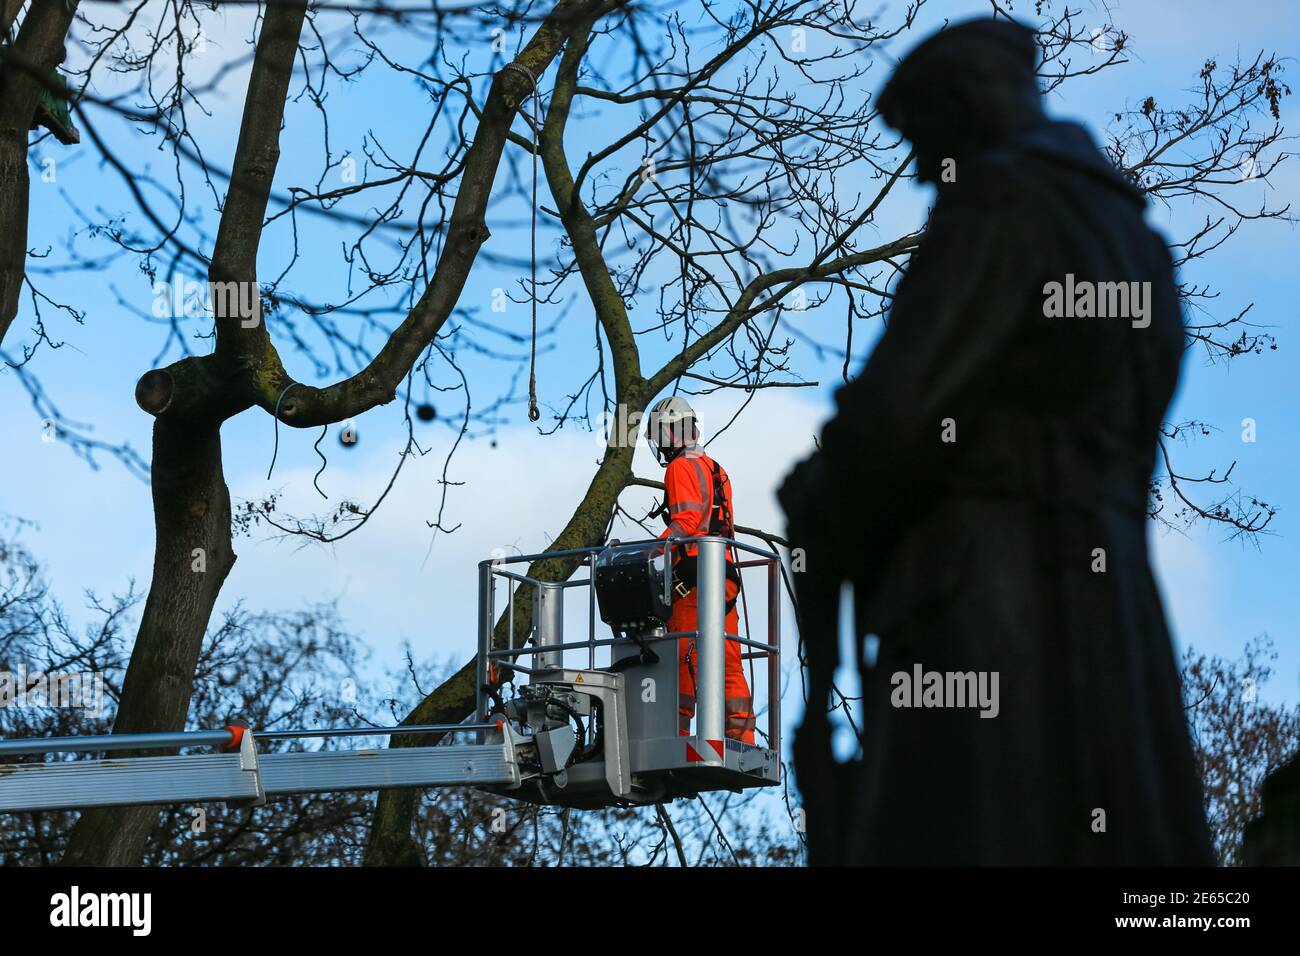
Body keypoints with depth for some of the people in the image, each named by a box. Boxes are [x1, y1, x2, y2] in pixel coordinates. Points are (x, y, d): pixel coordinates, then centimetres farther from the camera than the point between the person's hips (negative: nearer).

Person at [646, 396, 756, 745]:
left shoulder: (681, 468, -3)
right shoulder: (716, 470, 24)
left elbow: (686, 521, -16)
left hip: (695, 575, -9)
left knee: (685, 656, -10)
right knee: (728, 661, 6)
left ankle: (676, 732, -13)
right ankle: (742, 735, 2)